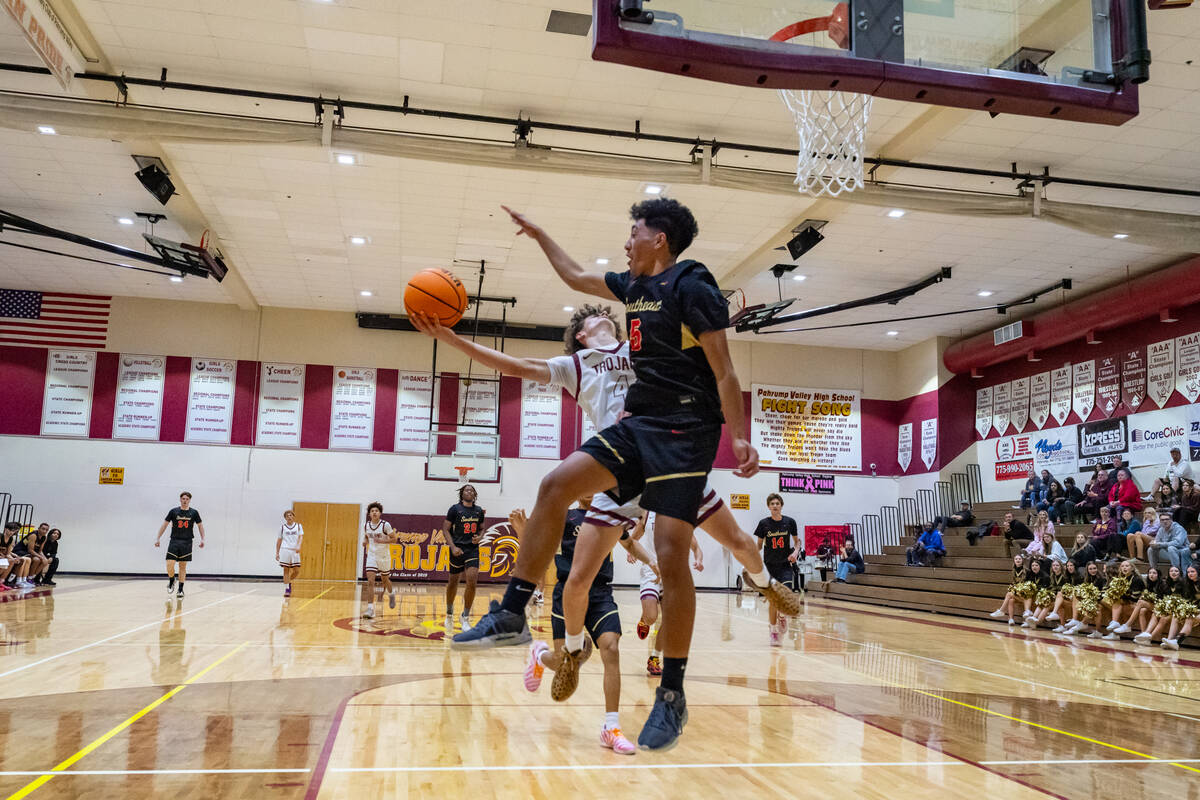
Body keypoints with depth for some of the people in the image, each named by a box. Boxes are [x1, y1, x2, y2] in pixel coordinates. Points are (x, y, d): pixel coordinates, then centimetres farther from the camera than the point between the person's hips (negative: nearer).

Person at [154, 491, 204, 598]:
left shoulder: (194, 513, 3)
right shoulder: (173, 511, 1)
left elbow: (200, 526, 11)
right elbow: (164, 524, 6)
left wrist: (202, 539, 2)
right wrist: (158, 538, 1)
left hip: (187, 542, 1)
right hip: (174, 541, 0)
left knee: (183, 566, 4)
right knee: (169, 565, -11)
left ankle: (180, 589, 12)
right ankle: (171, 582, 18)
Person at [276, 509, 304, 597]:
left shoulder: (298, 526, 8)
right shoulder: (282, 527, 8)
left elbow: (301, 537, -3)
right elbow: (279, 540, 12)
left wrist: (298, 546, -21)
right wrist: (277, 553, 8)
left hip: (295, 551, 1)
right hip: (285, 550, -1)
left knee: (297, 571, -2)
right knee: (286, 570, -3)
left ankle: (289, 581, 26)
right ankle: (286, 589, 2)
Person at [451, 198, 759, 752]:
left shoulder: (692, 288, -8)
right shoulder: (635, 286, 16)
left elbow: (722, 369, -12)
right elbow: (575, 277, 31)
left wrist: (739, 436, -19)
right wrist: (538, 235, 35)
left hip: (685, 432, -8)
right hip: (639, 423, 8)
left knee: (671, 555, -12)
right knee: (556, 485, -8)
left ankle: (672, 695, 0)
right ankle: (511, 616, -3)